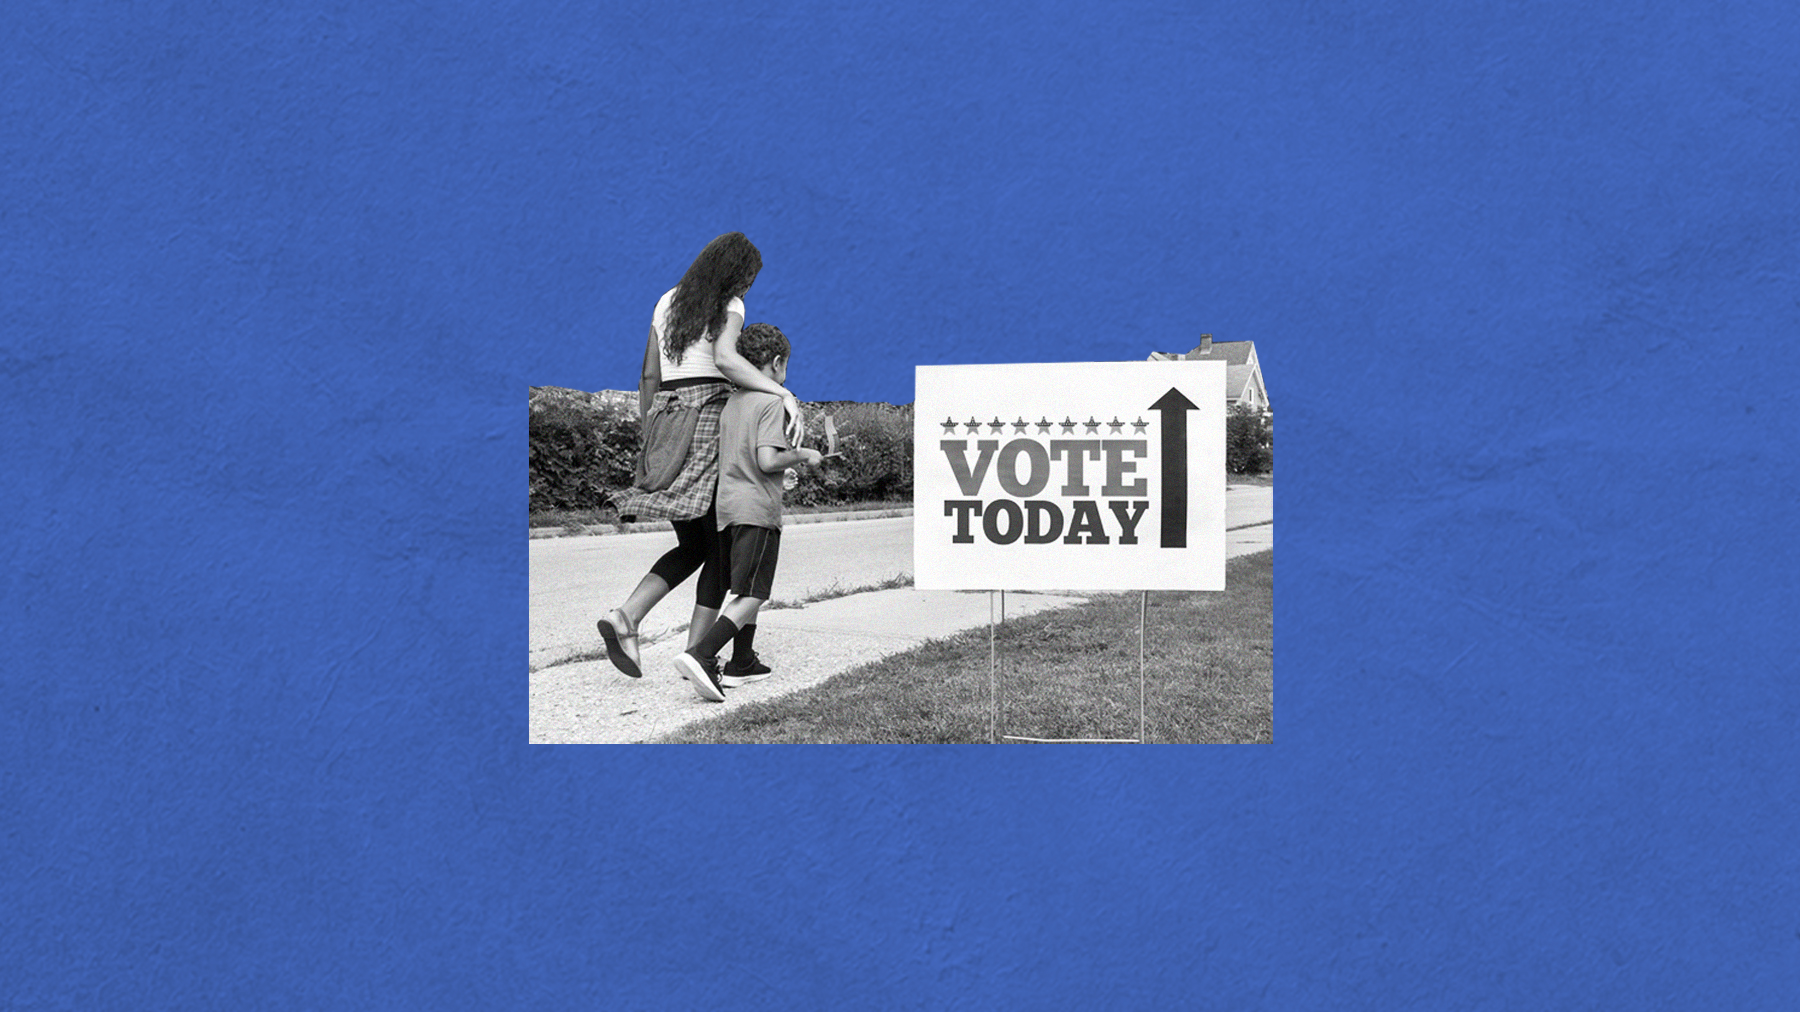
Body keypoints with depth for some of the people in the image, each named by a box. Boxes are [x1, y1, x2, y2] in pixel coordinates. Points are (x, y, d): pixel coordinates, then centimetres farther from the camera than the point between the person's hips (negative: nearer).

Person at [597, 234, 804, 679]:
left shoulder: (668, 302, 18)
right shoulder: (728, 306, -3)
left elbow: (650, 376, 17)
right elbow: (725, 358, -23)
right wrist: (784, 394, -26)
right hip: (712, 417, -7)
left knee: (692, 547, 12)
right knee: (721, 548, 1)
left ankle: (625, 617, -10)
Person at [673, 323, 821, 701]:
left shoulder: (732, 402, 16)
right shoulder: (772, 401, -9)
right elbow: (767, 461, -19)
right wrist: (802, 455, -3)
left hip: (727, 505, 9)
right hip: (758, 509, -9)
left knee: (746, 591, 19)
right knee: (751, 595, -10)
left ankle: (742, 663, 23)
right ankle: (700, 655, -25)